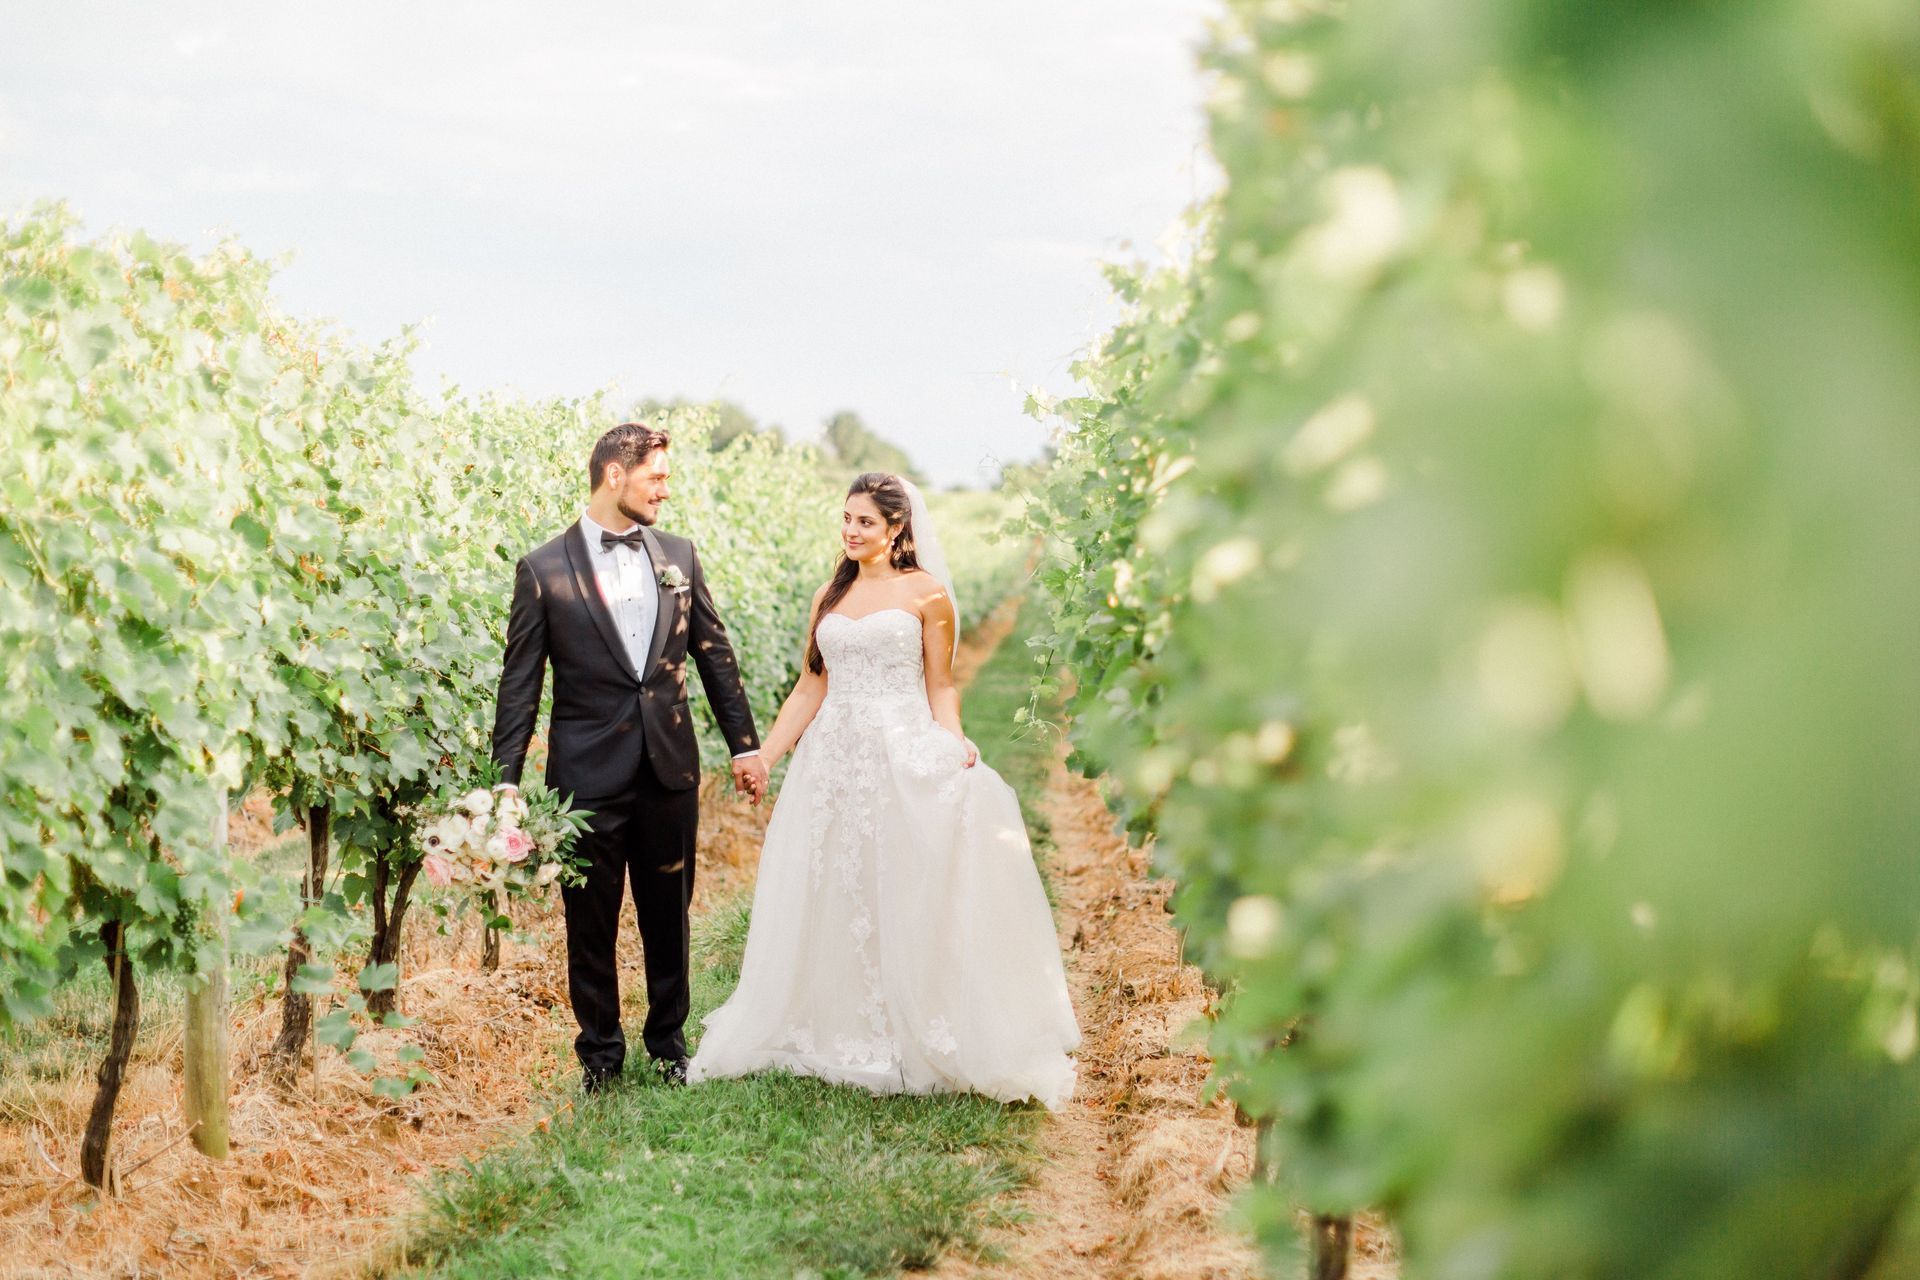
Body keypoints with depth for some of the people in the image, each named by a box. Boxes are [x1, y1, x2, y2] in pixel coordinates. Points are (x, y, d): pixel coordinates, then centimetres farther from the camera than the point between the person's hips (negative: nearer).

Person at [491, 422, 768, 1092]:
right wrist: (506, 781, -6)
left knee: (668, 914, 13)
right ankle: (600, 1049, 23)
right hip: (589, 774, -3)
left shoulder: (678, 555, 6)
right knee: (591, 922, 7)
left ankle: (668, 1039, 29)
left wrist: (745, 743, 10)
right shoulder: (544, 569, -4)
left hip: (670, 769, 3)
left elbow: (715, 654, 12)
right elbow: (520, 684, -3)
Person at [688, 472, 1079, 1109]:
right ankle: (845, 1034, 19)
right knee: (834, 901, 8)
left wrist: (955, 745, -16)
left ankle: (919, 1038, 6)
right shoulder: (829, 597, 13)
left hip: (906, 758, -5)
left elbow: (940, 685, 1)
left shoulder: (927, 593, 0)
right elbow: (810, 688, 13)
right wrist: (763, 756, 6)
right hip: (833, 758, 5)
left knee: (910, 900, -3)